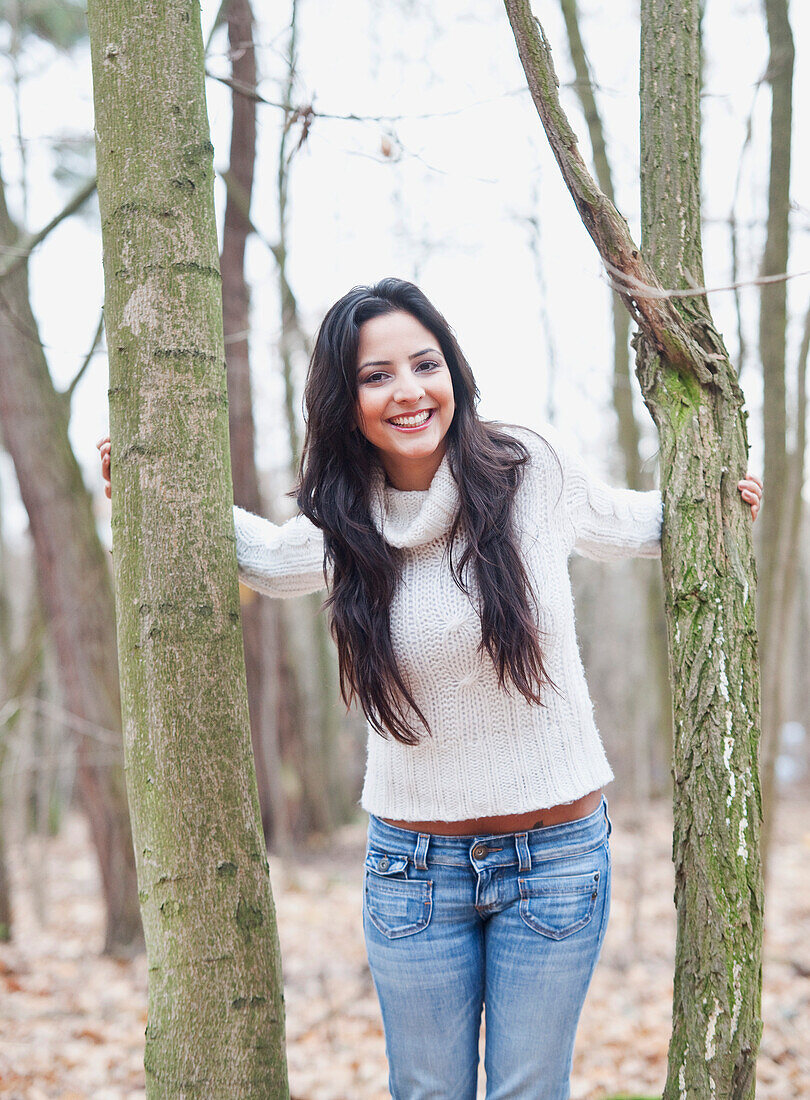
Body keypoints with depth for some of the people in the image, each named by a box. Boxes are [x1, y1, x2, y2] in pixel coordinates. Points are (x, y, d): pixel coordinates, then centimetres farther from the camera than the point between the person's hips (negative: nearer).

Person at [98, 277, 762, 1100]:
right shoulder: (341, 528, -4)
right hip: (413, 864, 2)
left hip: (557, 853, -1)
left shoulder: (533, 470, -9)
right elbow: (266, 556, 19)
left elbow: (626, 525, 13)